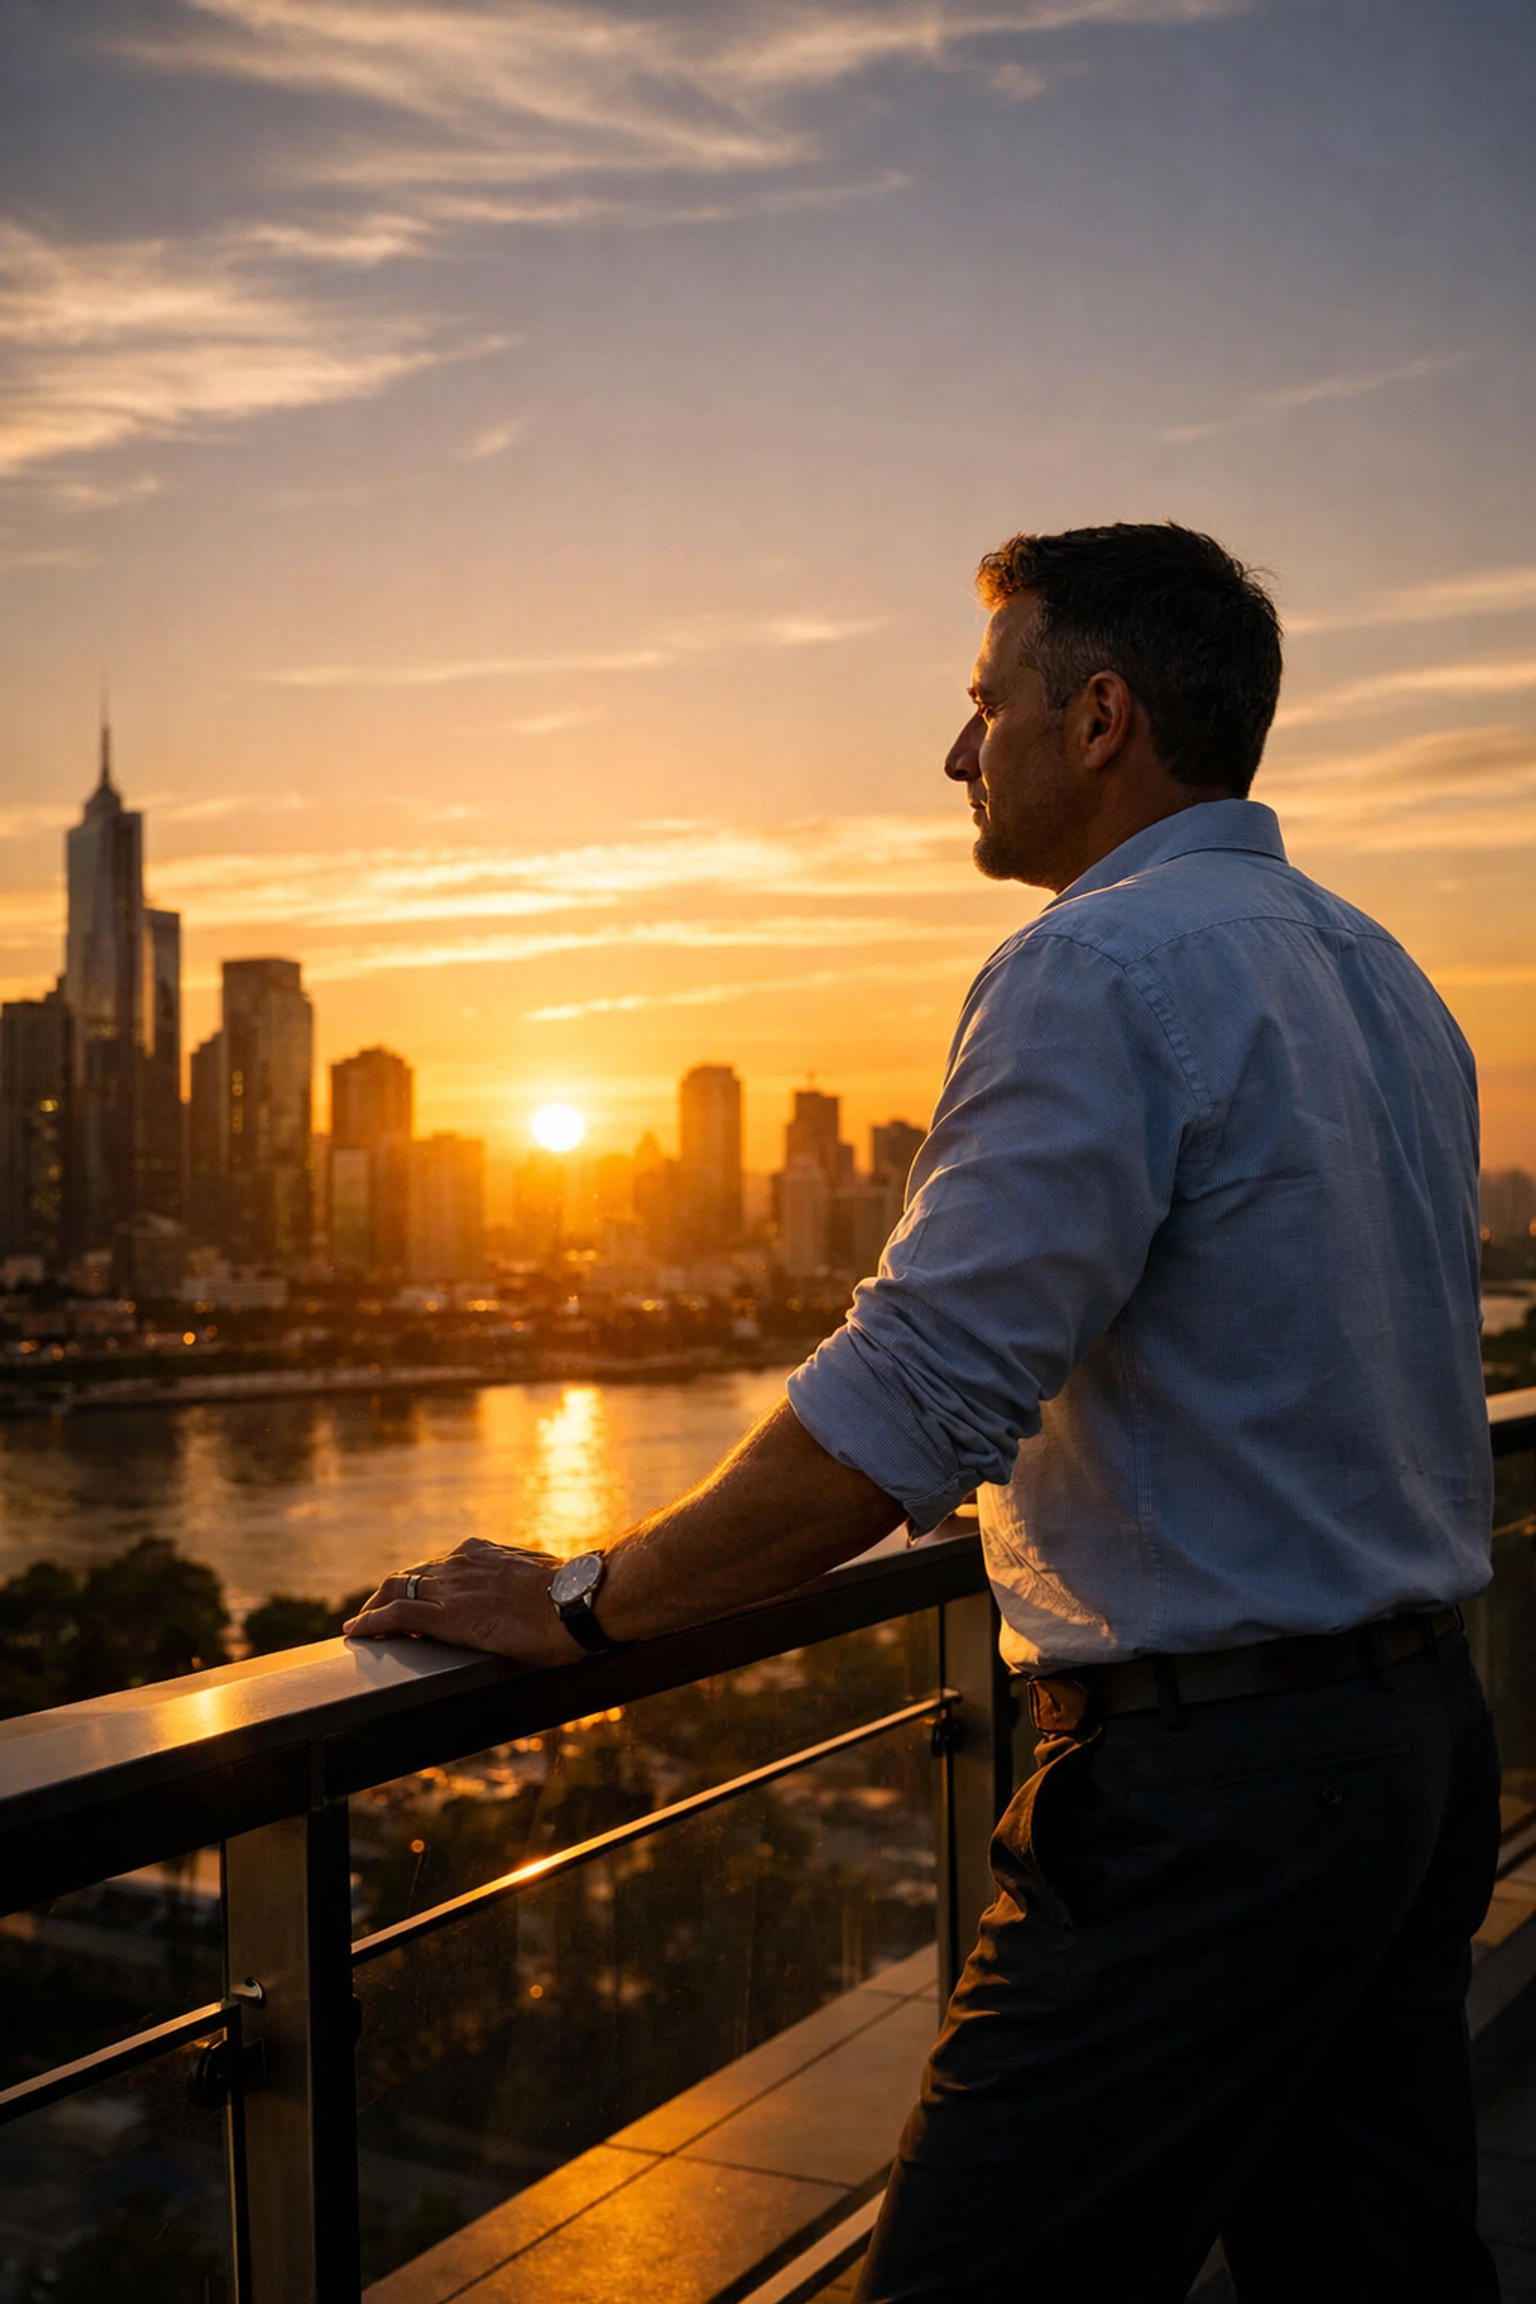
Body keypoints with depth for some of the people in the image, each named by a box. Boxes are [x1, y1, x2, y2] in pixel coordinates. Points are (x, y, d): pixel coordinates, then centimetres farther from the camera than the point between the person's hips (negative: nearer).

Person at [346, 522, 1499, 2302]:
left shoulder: (1101, 970, -16)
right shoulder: (1381, 974, 14)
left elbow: (912, 1401, -23)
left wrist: (583, 1604, -13)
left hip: (1213, 1788, -9)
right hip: (1428, 1735, 10)